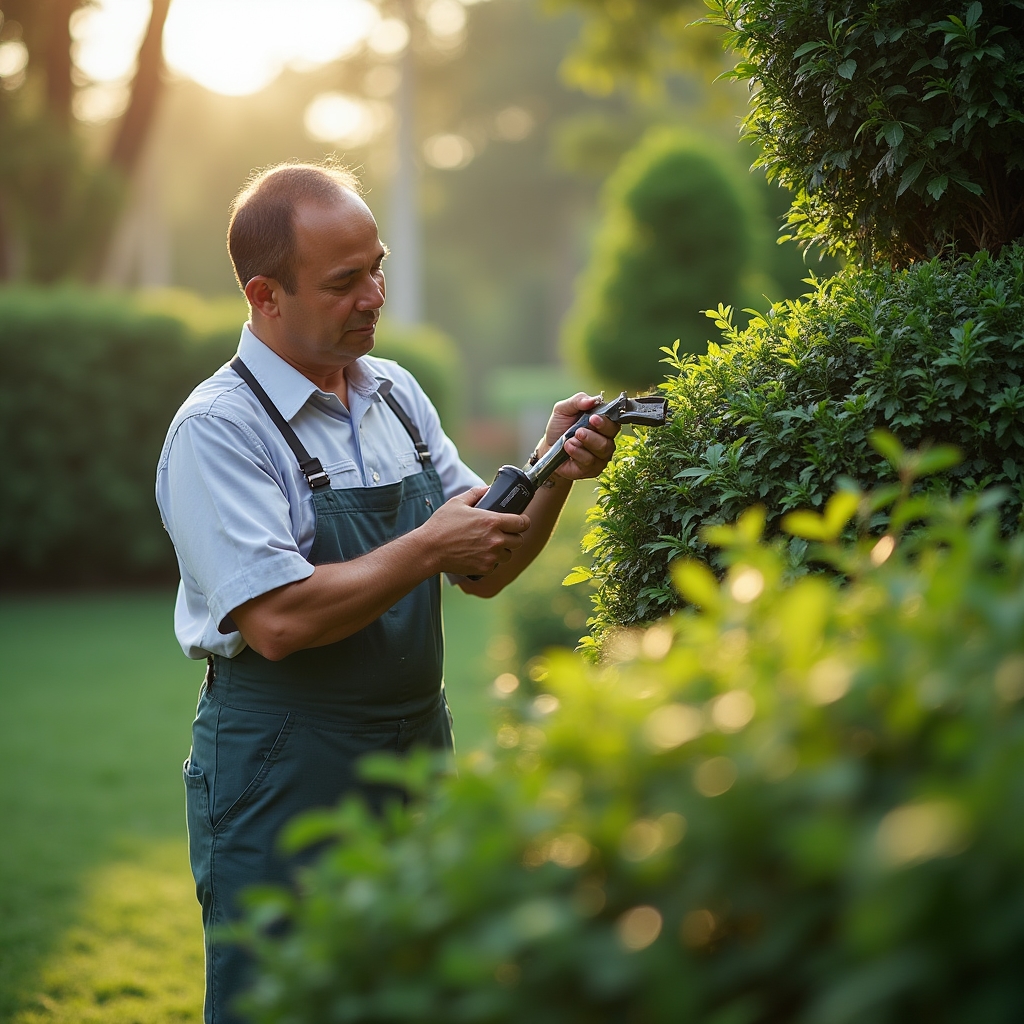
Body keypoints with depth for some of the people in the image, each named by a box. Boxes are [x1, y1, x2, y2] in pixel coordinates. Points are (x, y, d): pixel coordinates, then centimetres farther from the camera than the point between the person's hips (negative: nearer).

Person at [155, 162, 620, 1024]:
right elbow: (278, 621, -24)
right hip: (282, 783, -7)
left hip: (417, 755, 7)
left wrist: (551, 475, -5)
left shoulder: (396, 393, 8)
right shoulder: (219, 430, -14)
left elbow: (484, 570, 11)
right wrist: (429, 547, -19)